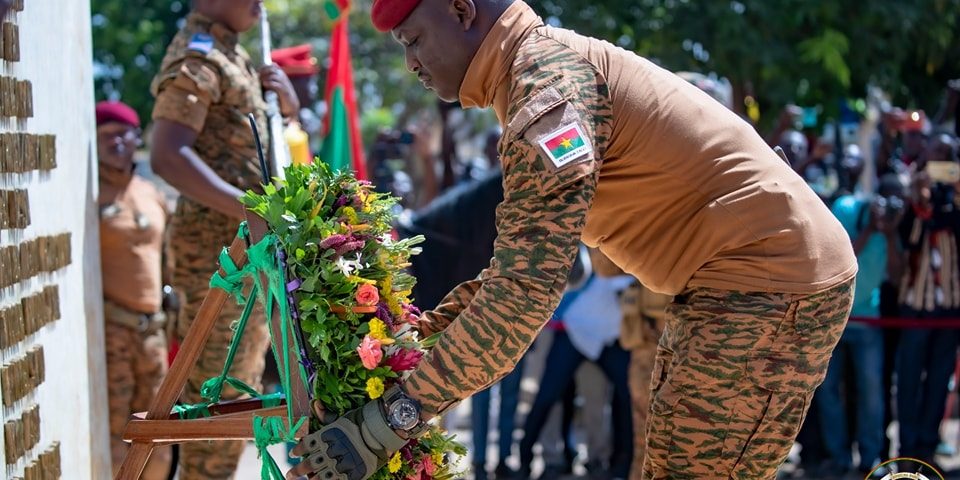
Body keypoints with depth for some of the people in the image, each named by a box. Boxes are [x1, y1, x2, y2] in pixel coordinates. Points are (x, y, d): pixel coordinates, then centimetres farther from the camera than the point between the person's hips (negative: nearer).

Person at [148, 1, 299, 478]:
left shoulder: (233, 55, 17)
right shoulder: (195, 58, -13)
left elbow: (287, 113, 32)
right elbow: (167, 156, -26)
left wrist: (284, 94, 7)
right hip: (219, 246, -10)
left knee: (242, 384, 15)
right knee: (217, 391, -9)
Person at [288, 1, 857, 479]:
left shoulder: (550, 73, -19)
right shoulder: (550, 62, 14)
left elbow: (526, 286, -28)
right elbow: (528, 255, 23)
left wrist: (389, 421, -27)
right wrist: (427, 329, 15)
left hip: (768, 283, -10)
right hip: (748, 276, 10)